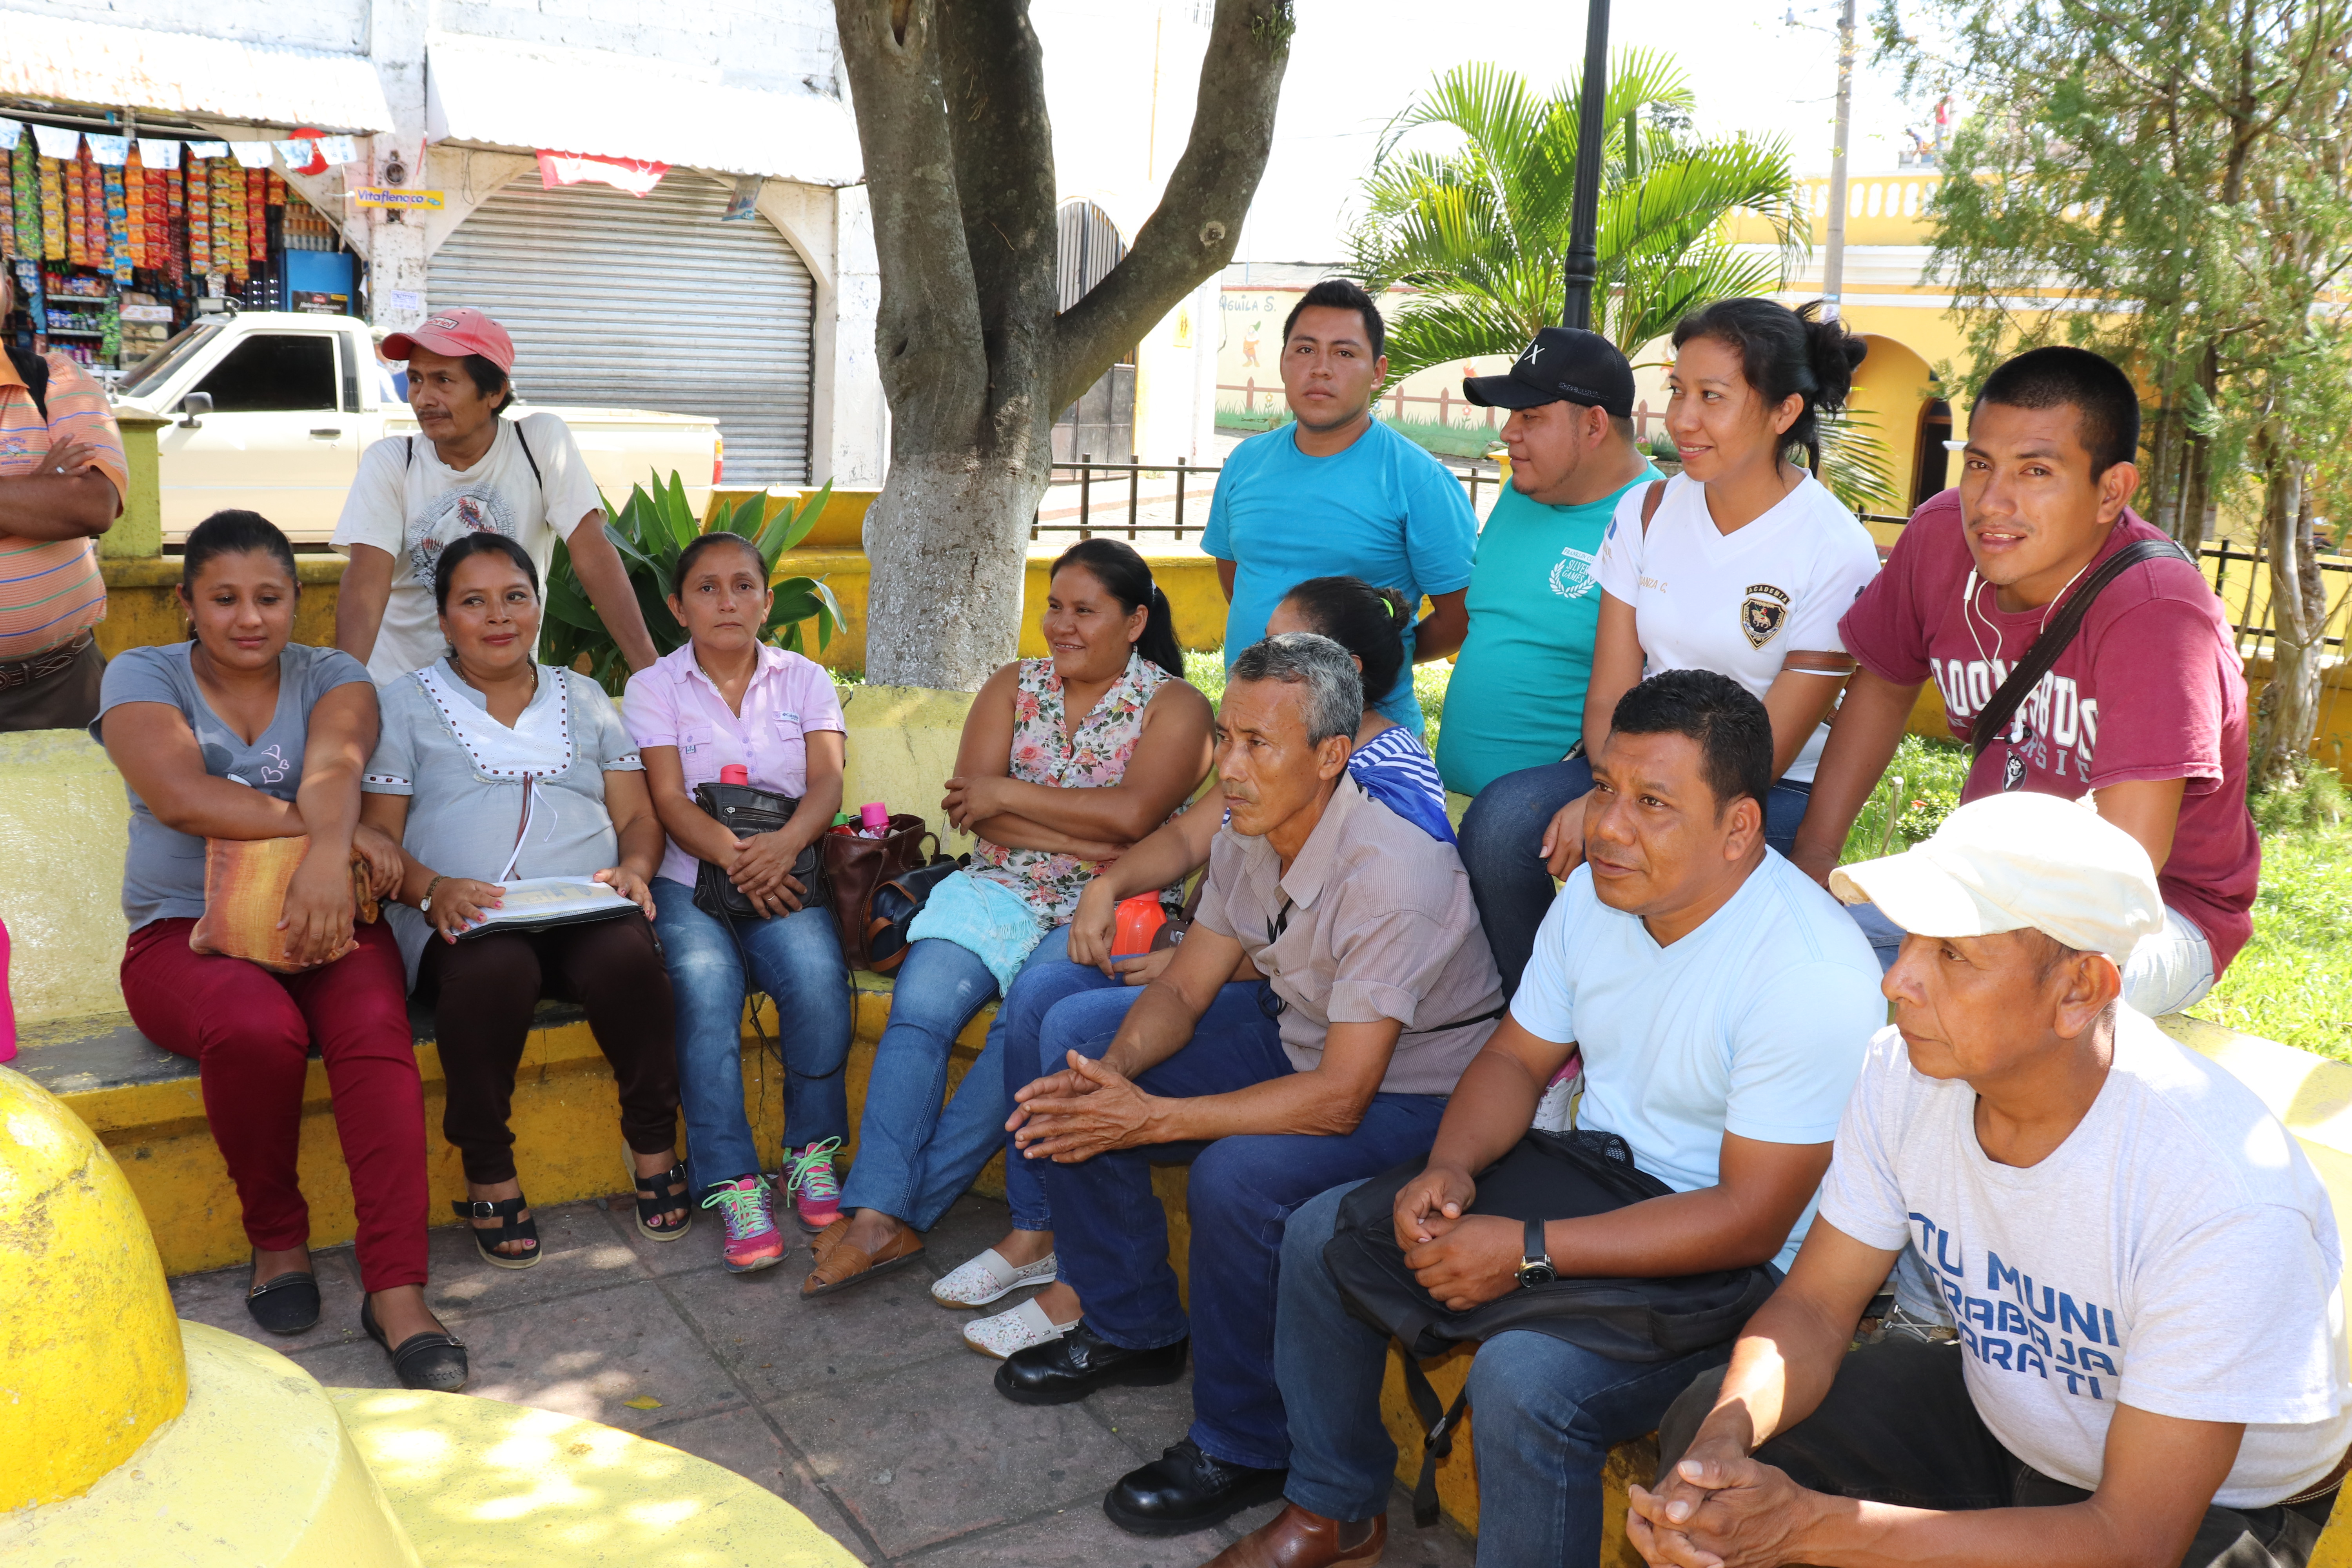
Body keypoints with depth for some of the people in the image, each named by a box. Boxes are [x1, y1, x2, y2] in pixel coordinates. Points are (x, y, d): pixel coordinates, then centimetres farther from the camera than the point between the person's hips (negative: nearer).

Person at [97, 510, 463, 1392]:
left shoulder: (333, 678, 9)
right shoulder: (143, 677, 6)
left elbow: (335, 766, -14)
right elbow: (179, 795, -14)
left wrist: (325, 858, -36)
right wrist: (337, 829, -21)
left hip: (323, 920, 1)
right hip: (186, 931, -1)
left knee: (376, 1030, -31)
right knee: (256, 1028, -34)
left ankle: (398, 1292, -31)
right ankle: (276, 1239, -7)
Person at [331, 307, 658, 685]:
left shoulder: (542, 442, -6)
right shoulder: (388, 462, -3)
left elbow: (593, 554, -11)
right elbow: (366, 583, -12)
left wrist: (651, 672, -20)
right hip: (397, 686, 1)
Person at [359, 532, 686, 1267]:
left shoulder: (584, 699, 24)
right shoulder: (406, 705, 16)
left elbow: (640, 818, 18)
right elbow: (377, 836, 6)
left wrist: (633, 868, -6)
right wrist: (432, 889, -16)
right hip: (465, 923, -1)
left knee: (628, 954, -34)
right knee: (493, 968, -38)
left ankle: (654, 1145, -13)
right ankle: (486, 1171, -18)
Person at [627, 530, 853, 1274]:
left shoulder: (805, 680, 14)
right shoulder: (654, 688, 9)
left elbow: (827, 781, 0)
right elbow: (670, 802, -3)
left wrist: (785, 844, -22)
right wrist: (734, 855, -22)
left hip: (784, 872, 1)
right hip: (690, 878, -1)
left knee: (817, 972, -30)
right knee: (705, 984, -31)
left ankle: (811, 1154, -12)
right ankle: (734, 1186, -27)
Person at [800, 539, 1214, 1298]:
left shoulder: (1174, 705, 3)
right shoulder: (1013, 687, 14)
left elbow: (1132, 814, -14)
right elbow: (969, 804, -1)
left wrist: (1009, 794, -8)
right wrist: (1083, 842, -11)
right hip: (1000, 891, 4)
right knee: (917, 1008, -24)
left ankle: (899, 1206, -22)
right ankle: (881, 1214, -28)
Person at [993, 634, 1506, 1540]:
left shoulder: (1393, 877, -32)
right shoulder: (1248, 837, -8)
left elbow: (1340, 1098, -33)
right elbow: (1184, 988, 0)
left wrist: (1151, 1118, -33)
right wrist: (1113, 1071, -21)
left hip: (1411, 1095, -8)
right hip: (1296, 1031, 8)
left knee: (1237, 1176, -35)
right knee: (1075, 1032, 2)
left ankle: (1242, 1449, -7)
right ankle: (1130, 1330, 13)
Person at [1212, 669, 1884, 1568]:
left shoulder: (1814, 977, -27)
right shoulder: (1595, 893, -2)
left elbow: (1751, 1221, -26)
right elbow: (1516, 1060, 7)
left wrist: (1529, 1252, -29)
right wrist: (1450, 1167, -15)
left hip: (1728, 1262, -8)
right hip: (1589, 1175, 8)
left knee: (1524, 1380, -33)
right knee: (1322, 1234, 2)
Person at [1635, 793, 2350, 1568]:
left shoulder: (2226, 1197, -33)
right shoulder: (1903, 1071, -16)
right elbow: (1815, 1307, -7)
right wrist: (1723, 1440, -29)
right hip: (1997, 1416, 5)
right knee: (1705, 1425, -12)